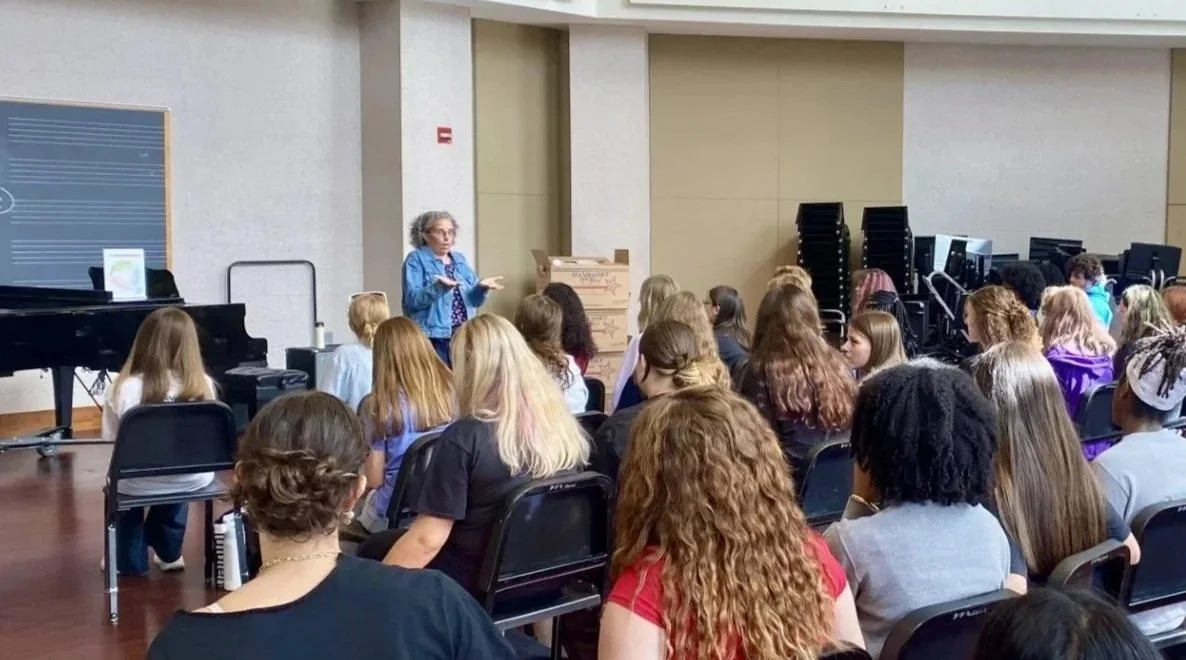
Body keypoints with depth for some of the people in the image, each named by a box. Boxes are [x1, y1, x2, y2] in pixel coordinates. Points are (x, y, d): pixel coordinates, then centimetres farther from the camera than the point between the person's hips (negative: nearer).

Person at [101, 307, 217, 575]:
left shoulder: (124, 387, -16)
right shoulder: (204, 385, -11)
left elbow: (110, 439, -7)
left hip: (140, 483, -2)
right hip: (193, 479, 2)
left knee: (120, 479, 34)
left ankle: (130, 559, 39)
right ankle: (169, 552, 46)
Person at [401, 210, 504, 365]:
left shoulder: (460, 260, 17)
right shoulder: (416, 260, -1)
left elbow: (472, 300, 15)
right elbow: (412, 299, -13)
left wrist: (482, 287, -6)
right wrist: (439, 287, -28)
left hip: (464, 336, 6)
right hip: (433, 337, -6)